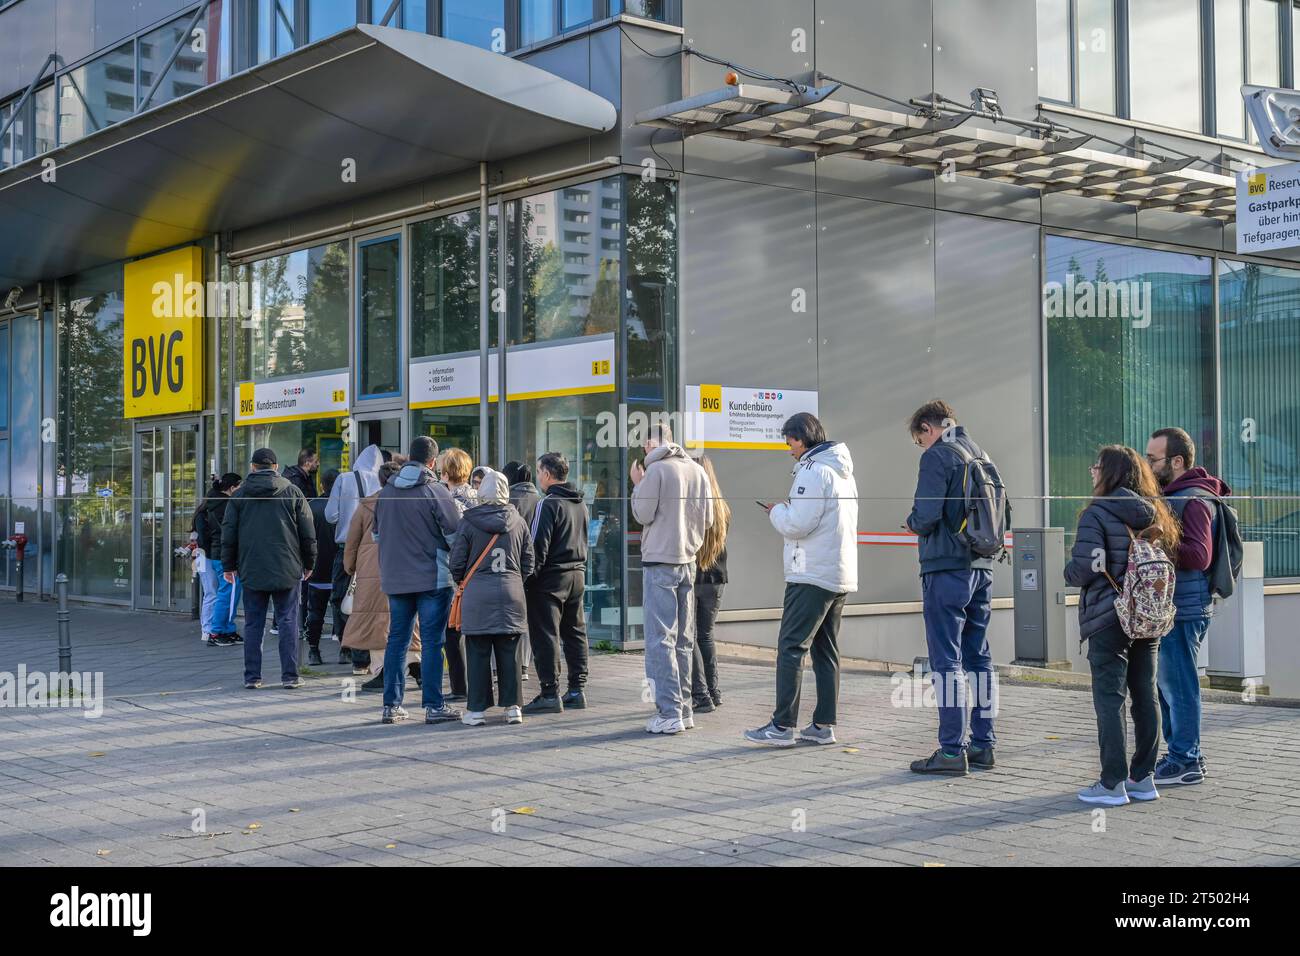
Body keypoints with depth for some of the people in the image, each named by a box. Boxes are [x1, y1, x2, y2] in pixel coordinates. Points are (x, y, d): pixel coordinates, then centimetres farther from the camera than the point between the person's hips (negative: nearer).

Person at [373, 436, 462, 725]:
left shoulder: (386, 491, 7)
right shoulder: (435, 492, -11)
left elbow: (377, 535, 16)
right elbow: (455, 535, -9)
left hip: (395, 579, 5)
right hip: (432, 579, -5)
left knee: (397, 640, 11)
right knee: (432, 642, -1)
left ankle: (392, 705, 13)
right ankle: (433, 706, 1)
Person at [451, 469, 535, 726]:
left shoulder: (468, 522, -4)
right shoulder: (518, 522, 5)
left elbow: (457, 561, -1)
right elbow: (528, 563, 9)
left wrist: (461, 581, 18)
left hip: (477, 593, -2)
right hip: (511, 594, 2)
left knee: (478, 654, 3)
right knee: (509, 653, 8)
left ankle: (476, 710, 5)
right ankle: (512, 707, 10)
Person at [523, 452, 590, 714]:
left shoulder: (548, 504, -14)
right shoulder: (580, 504, 12)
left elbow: (538, 546, -16)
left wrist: (528, 578, -12)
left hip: (551, 577, -8)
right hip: (578, 574, 8)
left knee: (546, 636, -4)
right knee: (575, 633, 13)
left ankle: (550, 693, -6)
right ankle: (577, 690, 16)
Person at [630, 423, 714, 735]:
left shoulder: (656, 469, -10)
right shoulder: (697, 470, 9)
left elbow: (643, 514, -7)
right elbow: (707, 519, 11)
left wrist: (637, 484, 6)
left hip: (659, 561, -6)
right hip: (688, 560, 7)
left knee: (661, 639, -5)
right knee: (684, 640, 13)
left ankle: (669, 714, -9)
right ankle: (684, 709, 16)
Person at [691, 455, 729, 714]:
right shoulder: (723, 508, 4)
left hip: (688, 577, -5)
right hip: (715, 579, 6)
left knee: (688, 637, 2)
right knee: (706, 636, 17)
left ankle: (701, 695, -2)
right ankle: (713, 693, 20)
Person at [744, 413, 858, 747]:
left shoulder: (814, 471, -12)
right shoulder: (843, 472, 17)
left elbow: (796, 525, -18)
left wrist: (776, 510, 1)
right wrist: (786, 512, 13)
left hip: (812, 576, -9)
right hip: (842, 576, 9)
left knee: (791, 647, -7)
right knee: (826, 650, 12)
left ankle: (783, 726, -8)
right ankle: (824, 725, 13)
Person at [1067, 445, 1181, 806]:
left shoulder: (1098, 513, -12)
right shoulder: (1156, 514, 8)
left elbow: (1084, 568, -19)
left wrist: (1068, 573, 2)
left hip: (1109, 618, -6)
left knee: (1109, 699, -2)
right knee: (1145, 697, 11)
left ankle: (1112, 783, -1)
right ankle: (1143, 778, 17)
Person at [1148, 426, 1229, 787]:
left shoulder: (1194, 501, -14)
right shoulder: (1169, 496, 18)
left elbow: (1199, 556, -24)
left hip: (1183, 610, -10)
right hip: (1166, 607, 10)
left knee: (1178, 684, -4)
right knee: (1167, 684, 15)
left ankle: (1185, 761, 4)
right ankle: (1183, 755, 25)